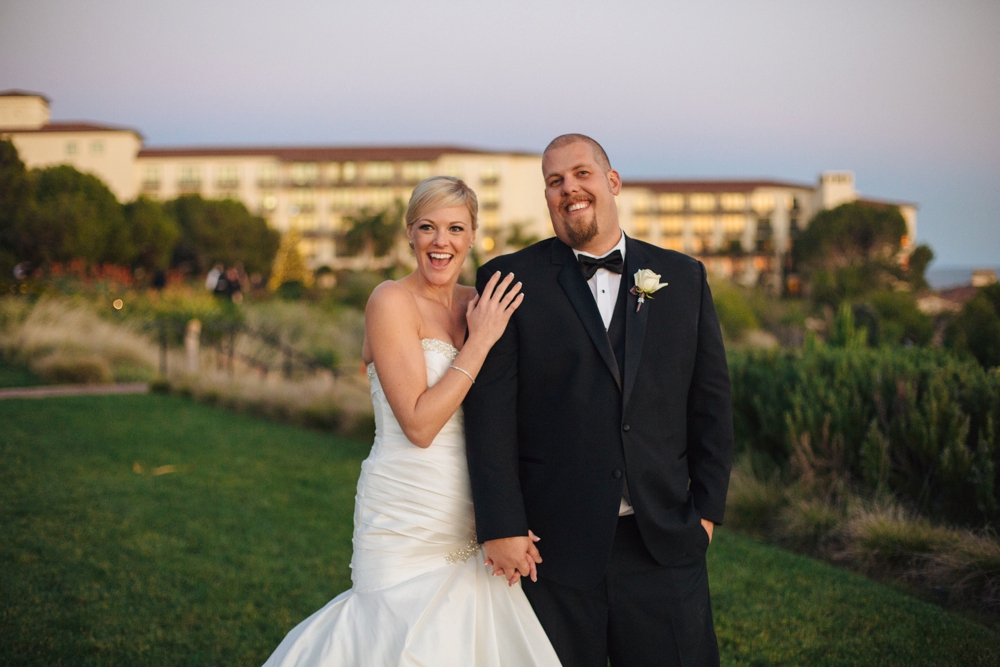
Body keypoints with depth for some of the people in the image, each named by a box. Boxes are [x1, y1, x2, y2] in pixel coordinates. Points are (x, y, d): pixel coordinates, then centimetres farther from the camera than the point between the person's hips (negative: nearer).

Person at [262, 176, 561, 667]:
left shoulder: (479, 304, 8)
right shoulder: (392, 301, -11)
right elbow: (419, 424, -18)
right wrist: (481, 340, -15)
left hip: (470, 524, 6)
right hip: (408, 523, -6)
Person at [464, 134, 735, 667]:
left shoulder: (683, 277, 10)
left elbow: (710, 399, 10)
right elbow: (490, 412, -5)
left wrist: (707, 507, 4)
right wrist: (501, 526, -11)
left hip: (664, 544, 2)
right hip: (553, 546, -2)